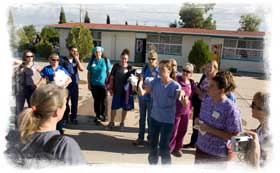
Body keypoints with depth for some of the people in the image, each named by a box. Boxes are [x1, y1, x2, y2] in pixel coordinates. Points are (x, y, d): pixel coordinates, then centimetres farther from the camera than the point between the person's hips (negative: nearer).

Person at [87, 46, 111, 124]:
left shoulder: (106, 60, -2)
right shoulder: (92, 61, 3)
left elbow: (109, 72, 1)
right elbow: (89, 73, 8)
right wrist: (89, 83, 5)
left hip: (103, 84, -1)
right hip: (94, 85, 2)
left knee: (103, 100, 5)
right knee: (96, 101, 10)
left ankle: (102, 115, 23)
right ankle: (97, 115, 22)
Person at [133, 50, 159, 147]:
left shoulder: (159, 70, -8)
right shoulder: (145, 67, 4)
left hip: (152, 97, -4)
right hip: (142, 96, 4)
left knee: (150, 118, 8)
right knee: (142, 118, 12)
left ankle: (150, 137, 26)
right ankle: (140, 138, 23)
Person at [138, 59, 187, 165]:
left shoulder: (175, 86, -15)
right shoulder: (155, 81, -6)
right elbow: (142, 93, -11)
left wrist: (182, 94, -35)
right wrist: (140, 85, -31)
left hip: (167, 121, -4)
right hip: (154, 118, 4)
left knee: (163, 148, 0)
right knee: (152, 144, 20)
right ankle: (152, 162, 42)